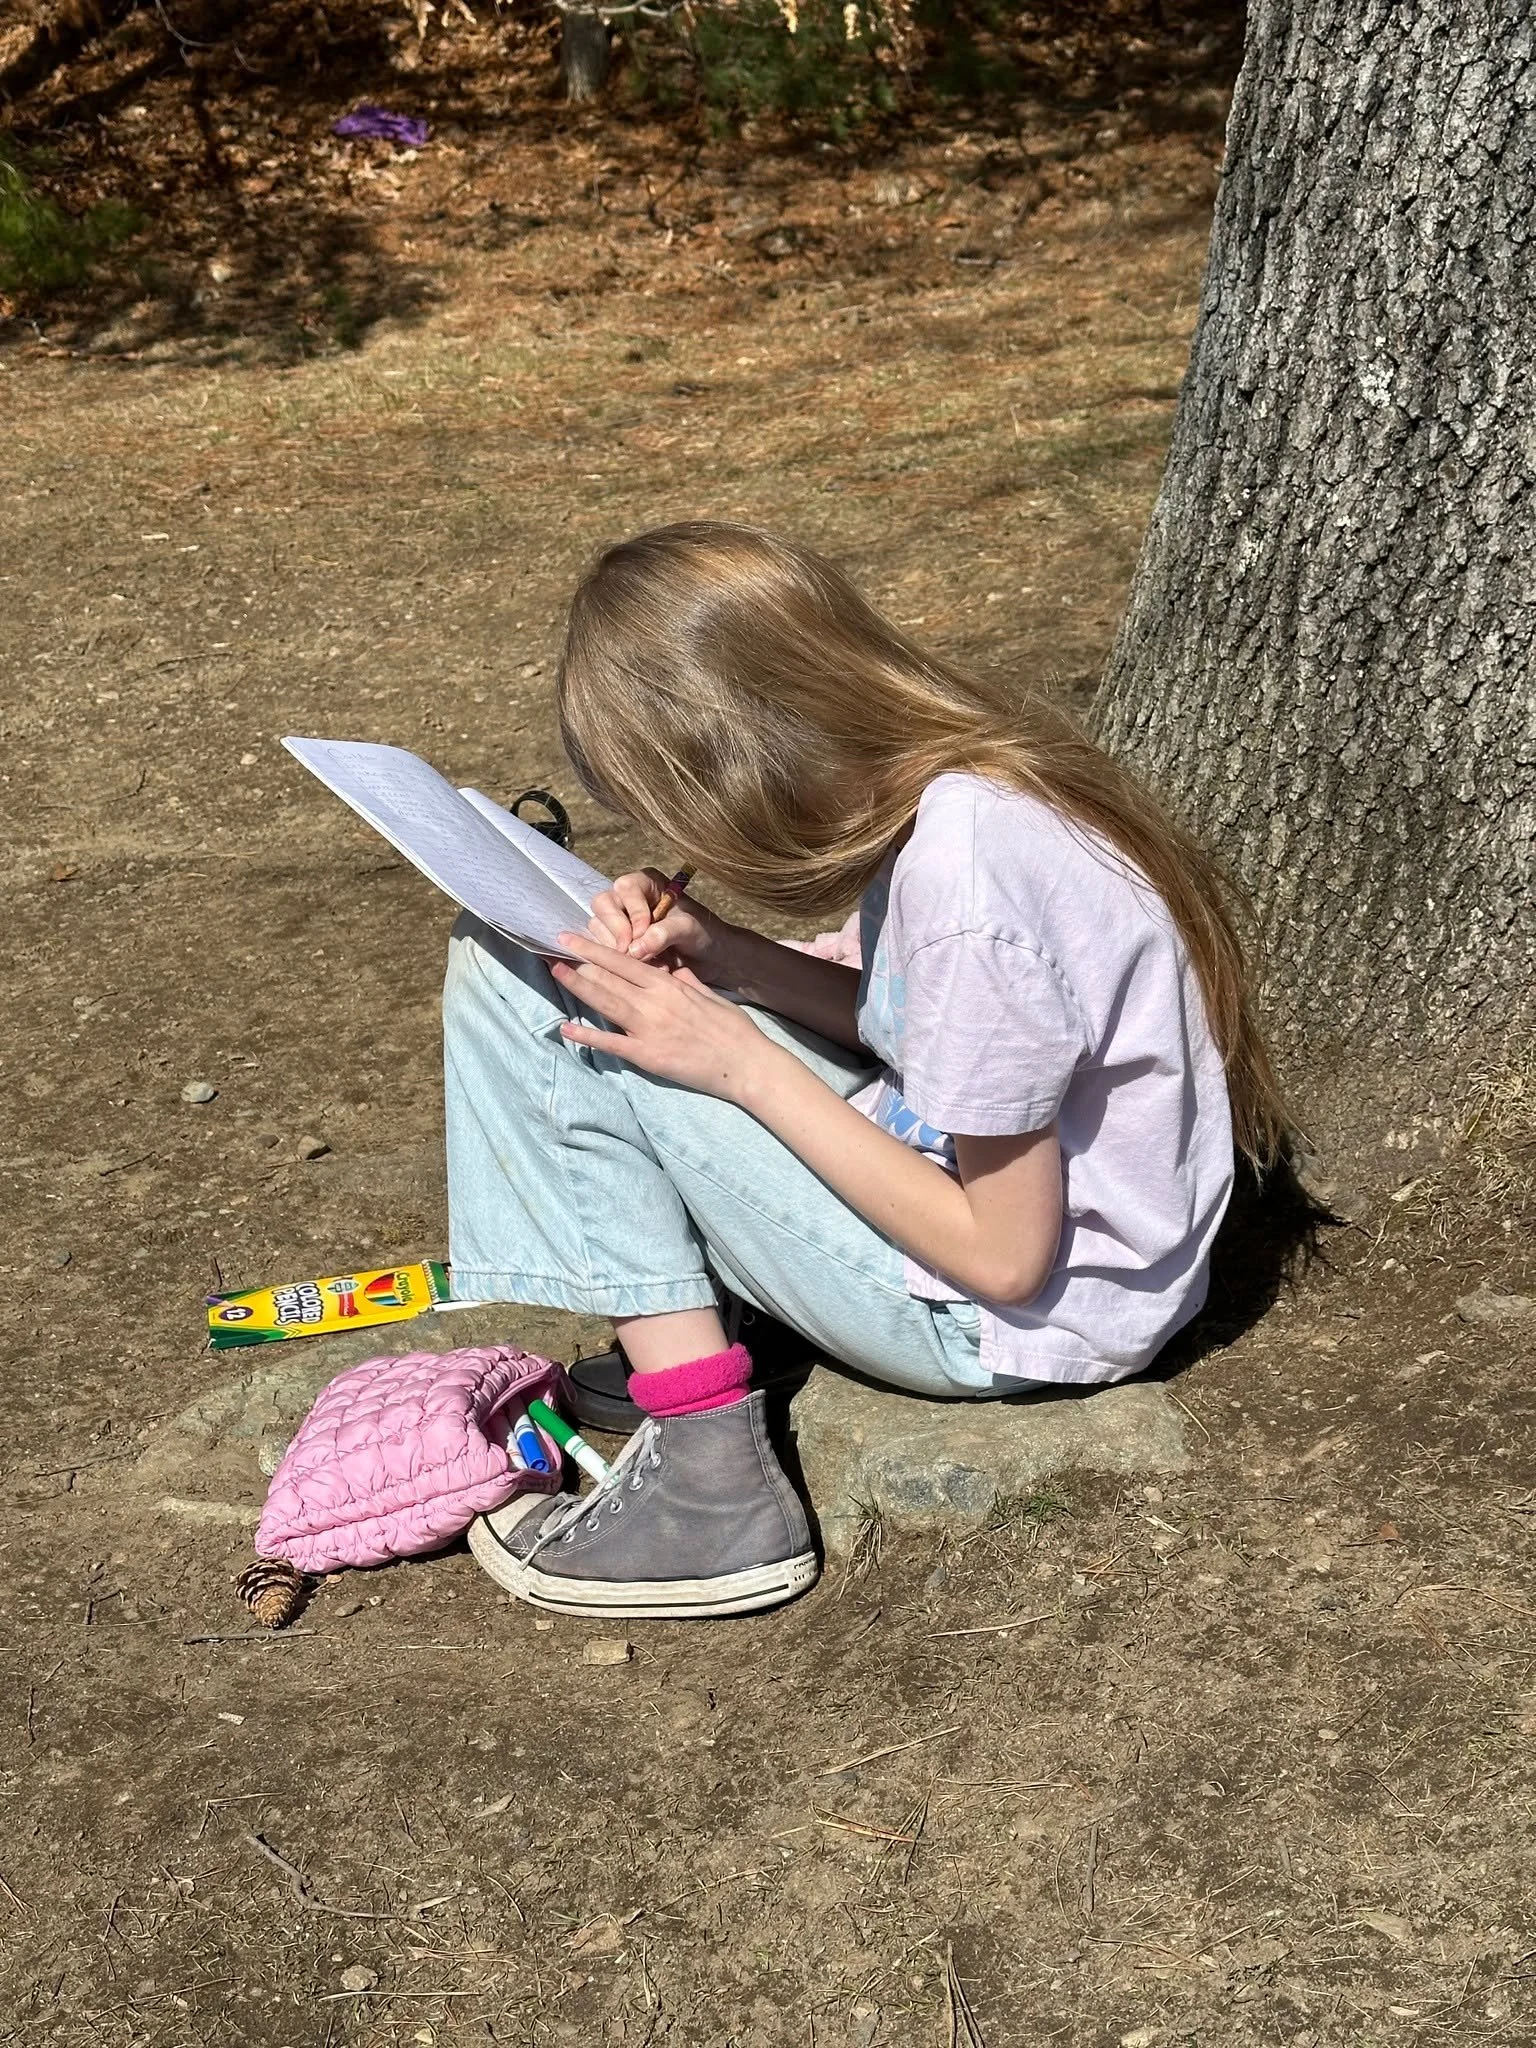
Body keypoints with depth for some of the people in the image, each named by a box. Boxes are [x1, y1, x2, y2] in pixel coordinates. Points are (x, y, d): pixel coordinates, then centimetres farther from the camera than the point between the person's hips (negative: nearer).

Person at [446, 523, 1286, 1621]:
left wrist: (745, 1065, -20)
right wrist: (726, 954, -8)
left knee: (578, 1028, -15)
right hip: (973, 1164, 9)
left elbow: (1004, 1256, -23)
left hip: (1024, 1316, -9)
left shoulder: (969, 886, -31)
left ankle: (705, 1479, -9)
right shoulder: (952, 769, -6)